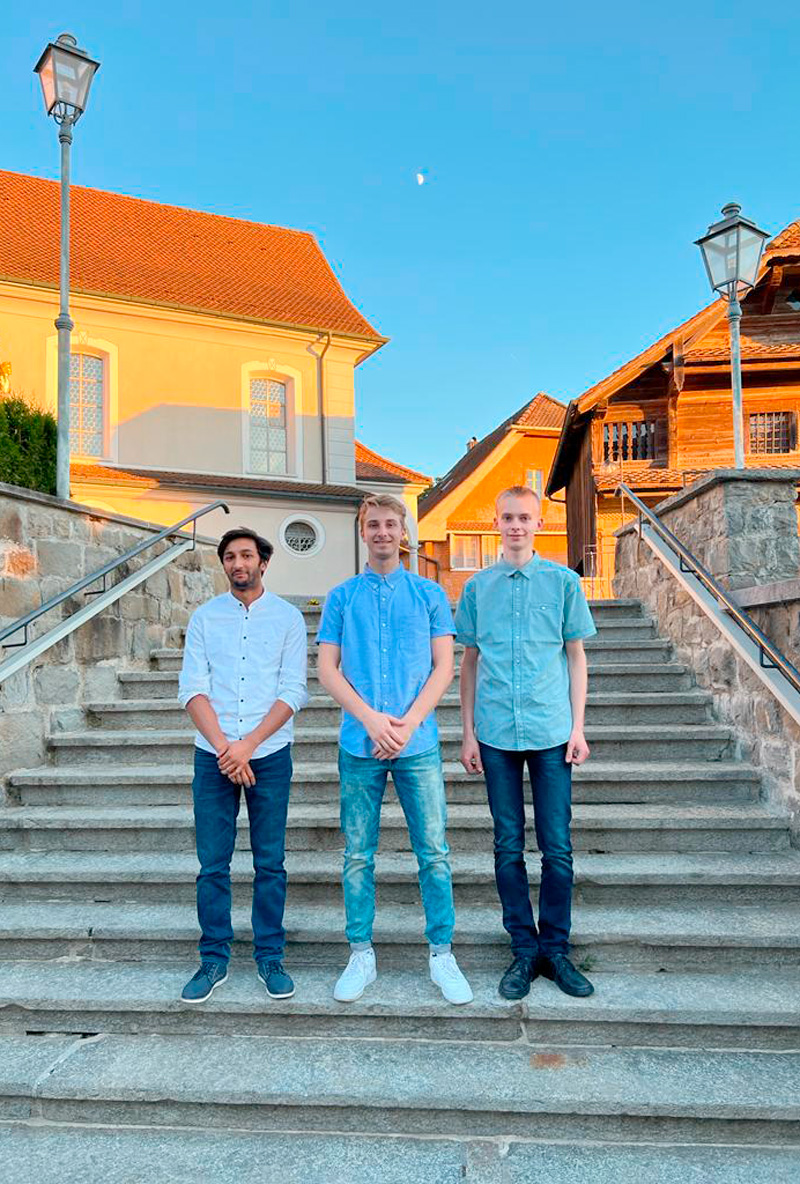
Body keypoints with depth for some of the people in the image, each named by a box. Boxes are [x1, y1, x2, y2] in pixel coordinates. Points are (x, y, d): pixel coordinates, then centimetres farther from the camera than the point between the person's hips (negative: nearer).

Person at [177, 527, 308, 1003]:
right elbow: (192, 688, 0)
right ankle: (214, 959, 19)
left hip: (269, 755, -1)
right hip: (213, 757, 1)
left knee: (270, 863, 6)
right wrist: (223, 746, -13)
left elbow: (294, 692, -3)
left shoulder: (288, 617, 3)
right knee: (213, 864, 6)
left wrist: (247, 745, -12)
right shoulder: (205, 617, 6)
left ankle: (270, 957, 19)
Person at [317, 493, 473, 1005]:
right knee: (358, 854, 7)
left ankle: (442, 954, 15)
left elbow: (444, 668, 3)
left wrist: (408, 723, -9)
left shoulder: (430, 594, 6)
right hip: (359, 745, 1)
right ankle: (361, 954, 20)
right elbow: (327, 670, 3)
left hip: (418, 744, -1)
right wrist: (371, 718, -10)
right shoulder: (342, 597, 8)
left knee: (434, 852, 2)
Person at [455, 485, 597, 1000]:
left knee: (557, 847, 3)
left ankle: (556, 949, 19)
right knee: (508, 846, 7)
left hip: (552, 731, -1)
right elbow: (470, 661, 10)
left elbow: (576, 655, 7)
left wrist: (578, 727, 0)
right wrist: (469, 732, 7)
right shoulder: (478, 586, 7)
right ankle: (524, 949, 20)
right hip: (497, 734, 1)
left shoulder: (563, 581, 3)